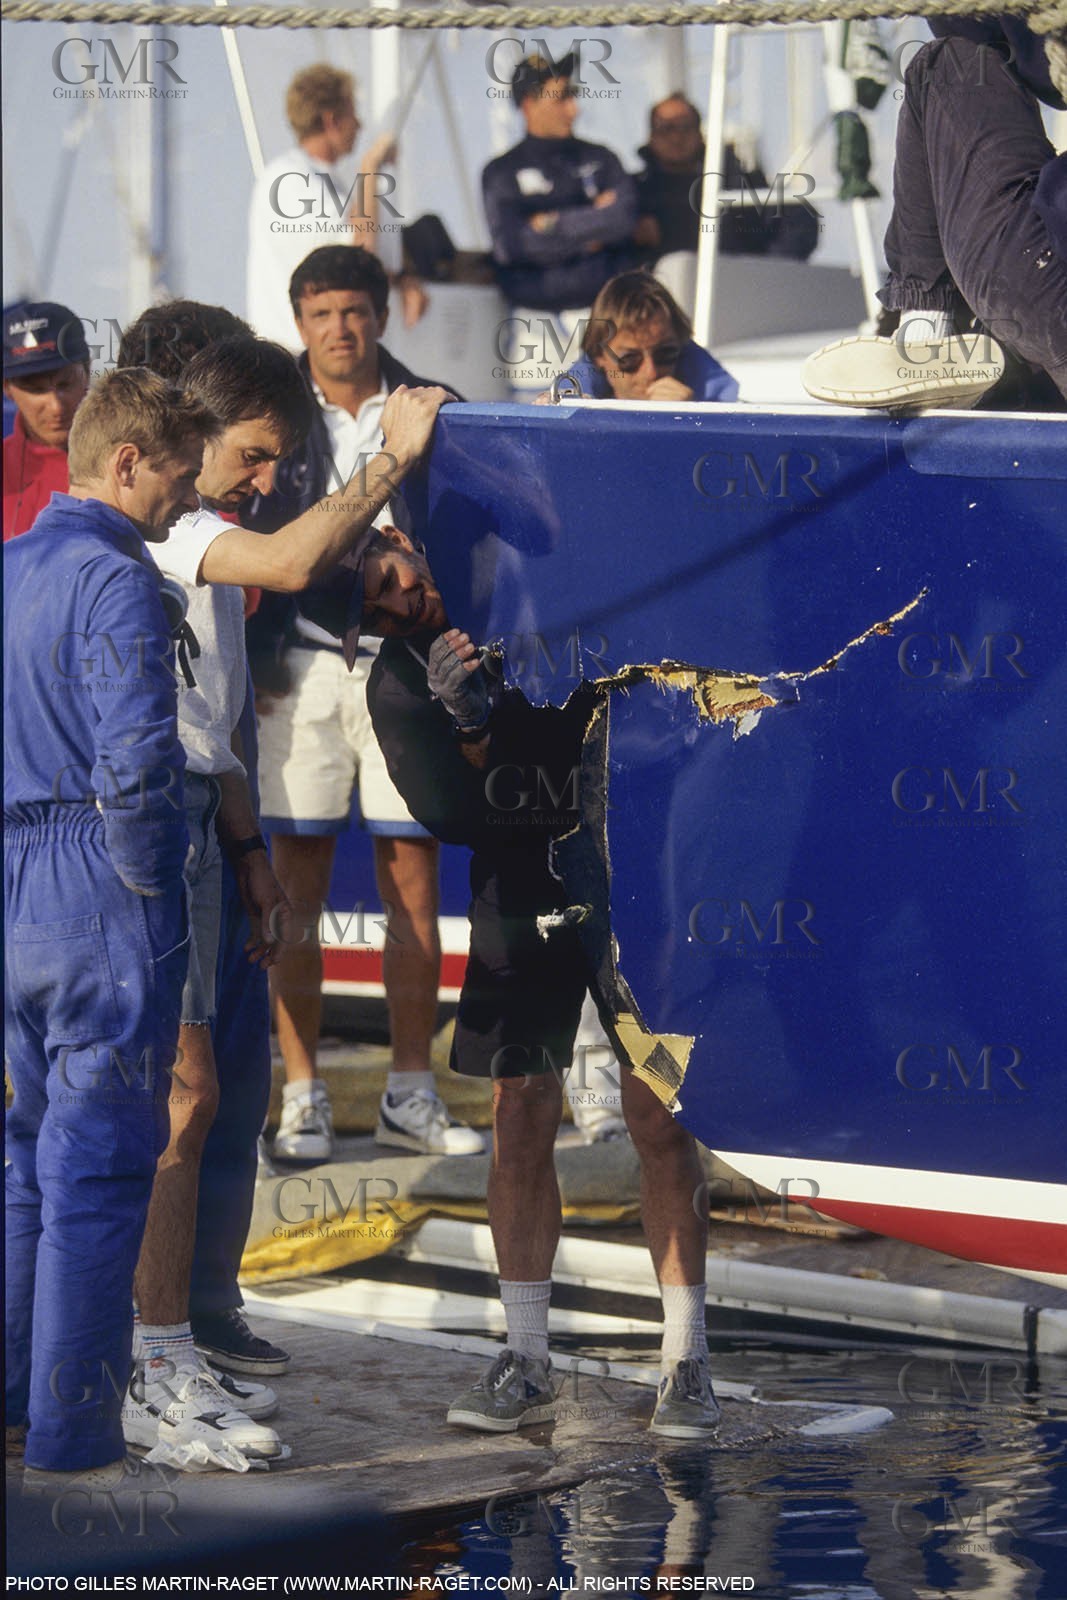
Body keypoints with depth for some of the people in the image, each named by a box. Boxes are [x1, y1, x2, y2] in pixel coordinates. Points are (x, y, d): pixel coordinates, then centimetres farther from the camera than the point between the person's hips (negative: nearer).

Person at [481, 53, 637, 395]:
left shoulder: (600, 160, 14)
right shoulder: (502, 173, 7)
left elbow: (625, 217, -3)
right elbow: (510, 243, -8)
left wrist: (556, 225, -5)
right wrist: (592, 231, -4)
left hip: (602, 313, 1)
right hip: (536, 320, -1)